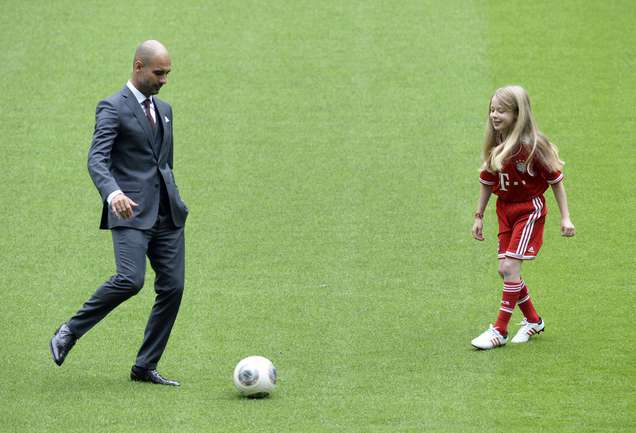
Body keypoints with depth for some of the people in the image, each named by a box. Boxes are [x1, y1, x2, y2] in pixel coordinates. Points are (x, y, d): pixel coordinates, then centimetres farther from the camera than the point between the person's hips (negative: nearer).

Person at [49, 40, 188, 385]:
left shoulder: (163, 109, 19)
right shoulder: (113, 108, -5)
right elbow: (96, 160, -18)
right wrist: (113, 193, -36)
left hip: (167, 214, 7)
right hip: (132, 213, -7)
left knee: (172, 288, -1)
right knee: (130, 280, -23)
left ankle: (145, 367, 7)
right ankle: (70, 331, -3)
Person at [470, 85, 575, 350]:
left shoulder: (532, 146, -18)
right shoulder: (495, 146, 0)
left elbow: (556, 180, -10)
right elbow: (487, 183, 13)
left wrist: (565, 217, -9)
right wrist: (479, 216, 14)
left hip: (530, 210, -7)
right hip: (504, 210, 7)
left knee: (511, 266, -13)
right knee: (504, 269, 6)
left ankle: (500, 330, -8)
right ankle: (533, 321, 26)